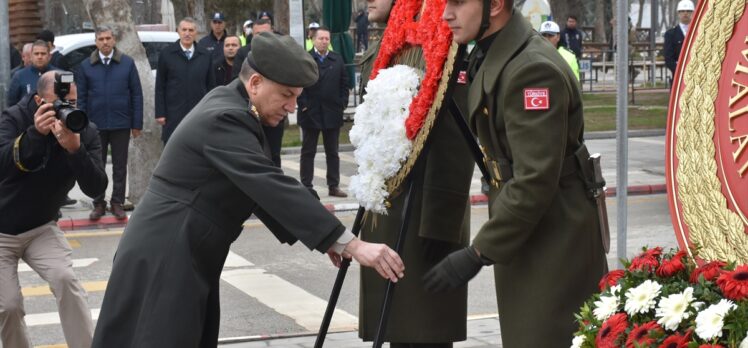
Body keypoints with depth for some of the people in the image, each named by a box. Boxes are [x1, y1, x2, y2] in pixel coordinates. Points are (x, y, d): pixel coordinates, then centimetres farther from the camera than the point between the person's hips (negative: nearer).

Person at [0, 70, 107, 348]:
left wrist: (75, 149, -38)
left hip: (41, 229, 1)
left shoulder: (85, 131, -11)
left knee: (65, 280, -22)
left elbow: (96, 189, -23)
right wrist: (35, 133, -47)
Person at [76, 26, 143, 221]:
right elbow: (81, 98, 5)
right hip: (96, 125, 1)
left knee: (120, 166, 6)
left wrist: (137, 124, -3)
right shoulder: (86, 66, 3)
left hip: (121, 124, -1)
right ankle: (98, 204, 16)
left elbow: (137, 94, 1)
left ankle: (117, 203, 15)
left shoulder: (127, 63, 1)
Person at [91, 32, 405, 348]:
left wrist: (316, 235, 6)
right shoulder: (224, 119, -22)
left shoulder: (230, 105, 8)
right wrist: (351, 245, -31)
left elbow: (260, 187, 13)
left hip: (186, 258, 10)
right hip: (163, 261, -10)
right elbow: (273, 187, -29)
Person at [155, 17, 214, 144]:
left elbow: (210, 86, 10)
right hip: (173, 117, -2)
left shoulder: (205, 56, 8)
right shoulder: (166, 54, 3)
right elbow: (160, 87, 3)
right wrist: (160, 113, -3)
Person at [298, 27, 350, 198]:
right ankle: (306, 186, 9)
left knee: (332, 152, 9)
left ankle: (334, 186, 14)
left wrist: (343, 104, 0)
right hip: (310, 113, -3)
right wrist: (304, 104, -12)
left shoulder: (337, 59, 9)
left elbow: (344, 83, 9)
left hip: (333, 113, 3)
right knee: (308, 151, 5)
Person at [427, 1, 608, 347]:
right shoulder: (488, 56, 7)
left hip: (554, 239, -10)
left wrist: (478, 253, -21)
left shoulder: (533, 69, -23)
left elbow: (535, 181, -26)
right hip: (521, 236, 10)